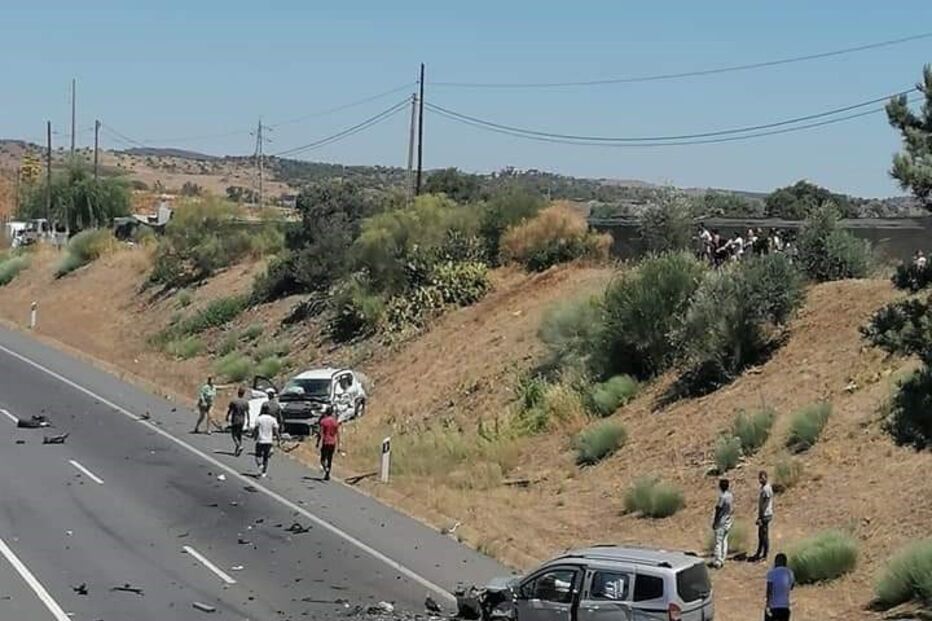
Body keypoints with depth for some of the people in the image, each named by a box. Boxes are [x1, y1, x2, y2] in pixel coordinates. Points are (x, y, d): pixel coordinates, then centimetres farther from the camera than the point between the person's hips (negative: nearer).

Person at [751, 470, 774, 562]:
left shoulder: (767, 489, -19)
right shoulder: (763, 487, 12)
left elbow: (765, 504, -20)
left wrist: (760, 518, -20)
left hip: (766, 515, -10)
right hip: (762, 515, 10)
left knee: (764, 535, -2)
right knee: (761, 535, 17)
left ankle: (765, 555, 6)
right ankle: (758, 554, 27)